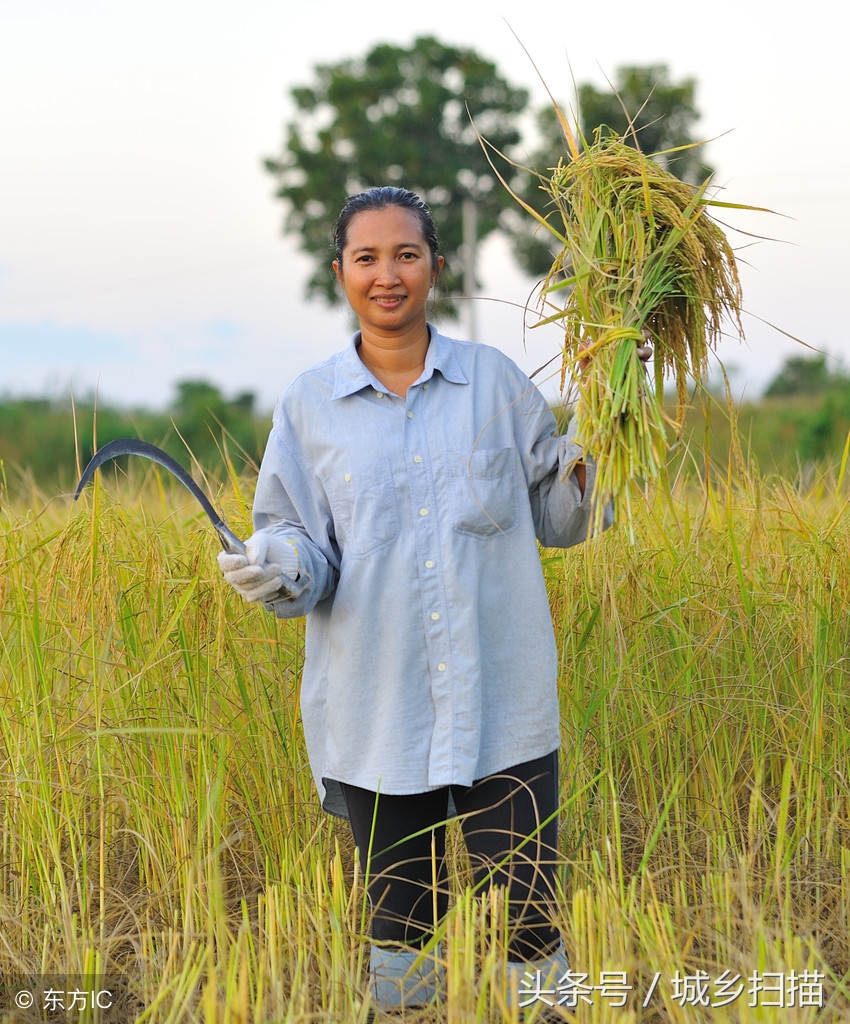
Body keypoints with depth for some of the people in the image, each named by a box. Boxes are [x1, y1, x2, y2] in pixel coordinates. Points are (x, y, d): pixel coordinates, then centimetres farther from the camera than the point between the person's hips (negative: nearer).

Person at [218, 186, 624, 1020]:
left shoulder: (496, 380, 5)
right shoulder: (308, 405, 5)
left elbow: (554, 521, 11)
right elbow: (301, 542, 4)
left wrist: (583, 465, -9)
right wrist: (279, 571, -18)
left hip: (501, 708, 0)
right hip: (378, 715, 1)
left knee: (524, 920, 0)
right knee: (400, 927, 11)